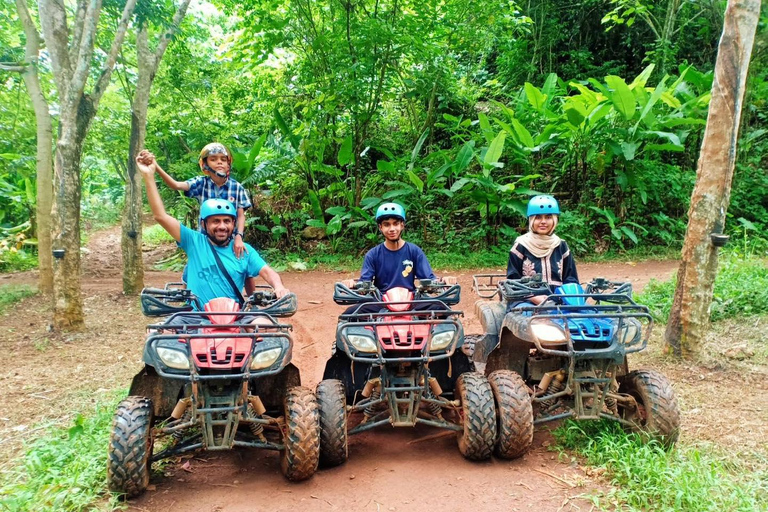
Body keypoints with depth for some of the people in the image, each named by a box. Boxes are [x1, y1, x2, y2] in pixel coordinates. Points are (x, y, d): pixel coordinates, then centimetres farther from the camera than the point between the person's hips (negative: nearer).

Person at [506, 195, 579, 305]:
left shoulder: (561, 246, 12)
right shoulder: (521, 245, 2)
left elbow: (571, 279, 14)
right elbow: (512, 280, 1)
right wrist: (533, 297, -14)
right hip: (527, 301, -3)